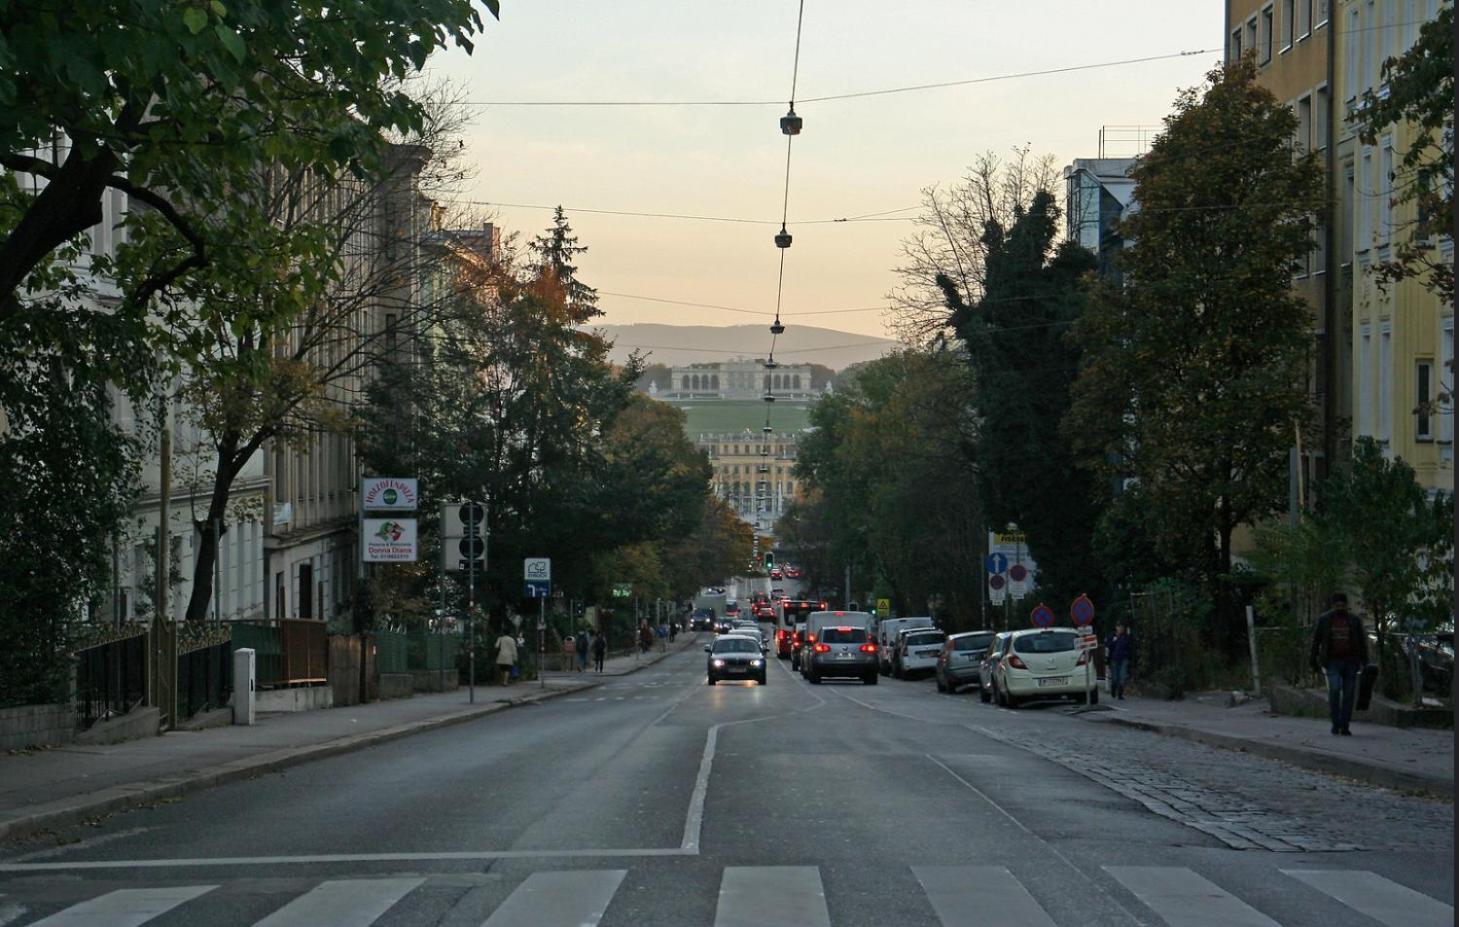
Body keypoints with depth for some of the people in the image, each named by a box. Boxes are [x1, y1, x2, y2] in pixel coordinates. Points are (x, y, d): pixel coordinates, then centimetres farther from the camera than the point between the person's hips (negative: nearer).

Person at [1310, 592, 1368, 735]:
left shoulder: (1354, 620, 4)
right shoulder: (1324, 620, 1)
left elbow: (1362, 642, 6)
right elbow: (1315, 641, 6)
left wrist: (1365, 663, -3)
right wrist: (1314, 663, 3)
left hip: (1350, 662, 2)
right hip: (1332, 662, -2)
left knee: (1348, 695, 0)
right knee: (1334, 690, -19)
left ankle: (1344, 727, 8)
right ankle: (1335, 723, -5)